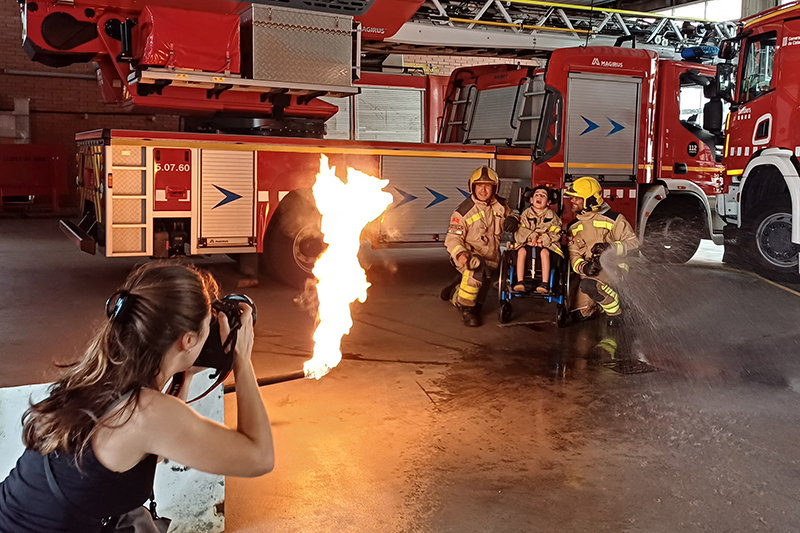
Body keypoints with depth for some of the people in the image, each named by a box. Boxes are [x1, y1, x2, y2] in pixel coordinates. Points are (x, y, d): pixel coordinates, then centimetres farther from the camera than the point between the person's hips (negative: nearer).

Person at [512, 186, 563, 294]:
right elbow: (520, 231, 0)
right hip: (527, 243, 1)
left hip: (545, 244, -1)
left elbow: (555, 234, 0)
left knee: (544, 252, -35)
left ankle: (545, 283, -38)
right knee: (521, 251, -31)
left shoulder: (552, 216, 9)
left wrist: (542, 240, -18)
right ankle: (519, 281, -34)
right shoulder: (525, 215, 11)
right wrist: (531, 237, -19)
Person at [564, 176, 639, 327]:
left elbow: (633, 243, -6)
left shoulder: (612, 219, -5)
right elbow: (573, 254, 4)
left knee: (589, 285, -36)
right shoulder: (574, 227, 11)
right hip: (590, 272, 6)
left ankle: (616, 311, -11)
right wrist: (583, 267, -19)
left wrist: (610, 247, -22)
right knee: (579, 315, -3)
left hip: (612, 266, -6)